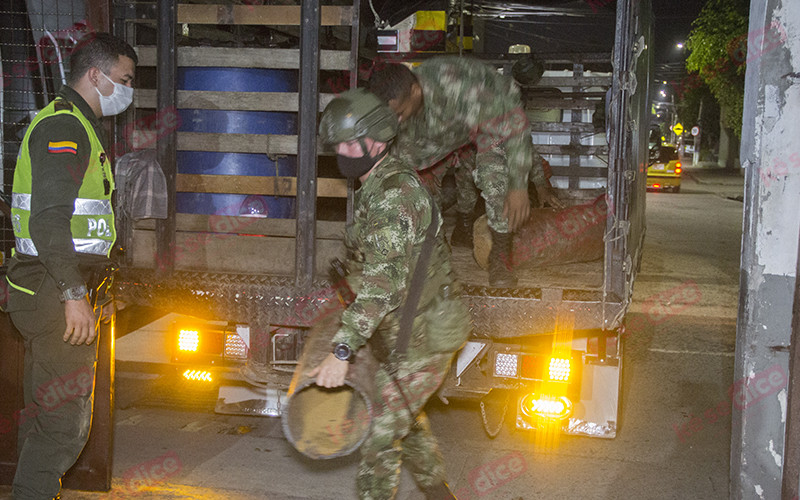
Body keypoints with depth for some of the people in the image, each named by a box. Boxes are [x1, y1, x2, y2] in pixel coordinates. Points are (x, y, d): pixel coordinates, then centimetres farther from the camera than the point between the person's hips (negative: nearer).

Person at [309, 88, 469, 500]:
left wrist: (343, 350, -39)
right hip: (405, 331, 11)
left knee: (379, 433, -8)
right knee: (407, 420, 25)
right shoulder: (374, 189, 9)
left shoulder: (395, 193, -24)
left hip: (422, 336, -11)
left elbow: (384, 279, -34)